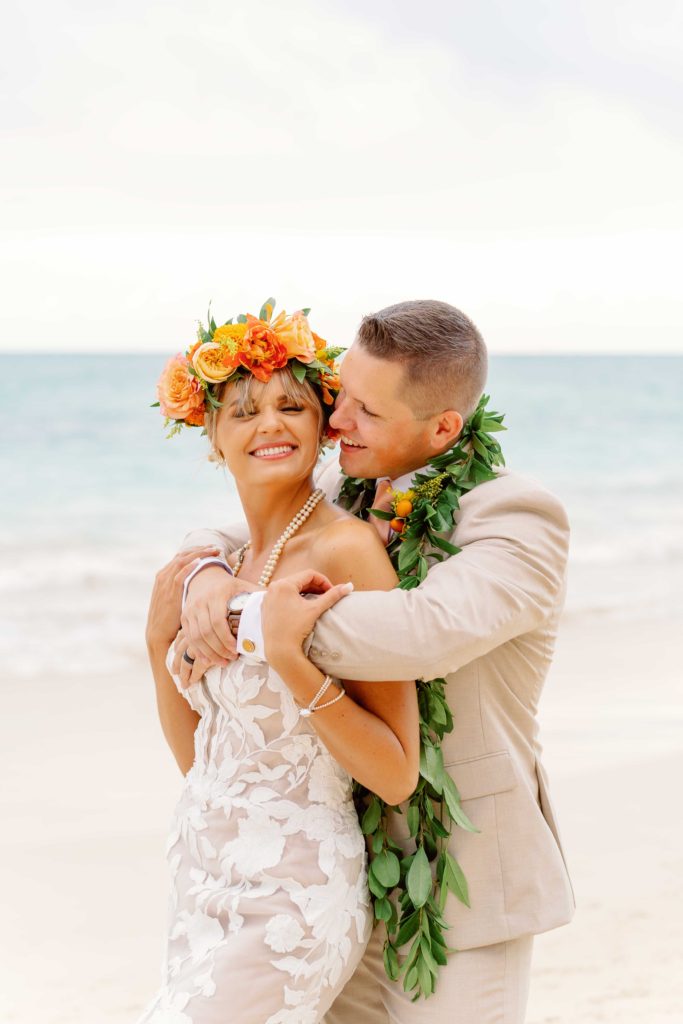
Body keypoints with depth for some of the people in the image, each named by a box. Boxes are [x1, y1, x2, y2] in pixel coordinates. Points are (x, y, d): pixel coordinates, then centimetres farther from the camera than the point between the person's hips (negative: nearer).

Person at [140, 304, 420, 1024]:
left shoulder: (346, 549, -16)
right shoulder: (230, 562, 7)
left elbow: (397, 775, -18)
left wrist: (291, 659, -27)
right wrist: (161, 642, 1)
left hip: (289, 906, -8)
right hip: (203, 884, 8)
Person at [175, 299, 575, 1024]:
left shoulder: (520, 518, -18)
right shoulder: (345, 488, 4)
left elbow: (430, 630, -36)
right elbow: (229, 540, 12)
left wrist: (247, 620, -28)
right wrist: (208, 575, -14)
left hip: (459, 878, -6)